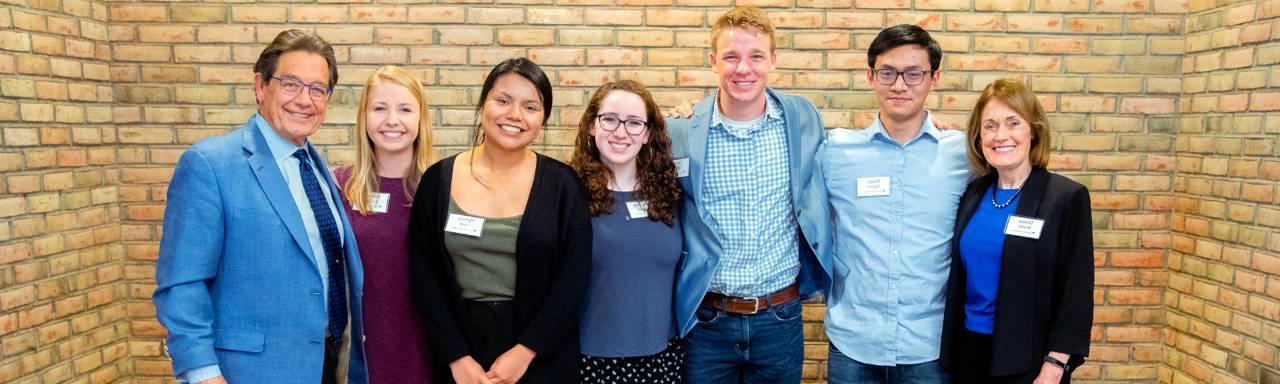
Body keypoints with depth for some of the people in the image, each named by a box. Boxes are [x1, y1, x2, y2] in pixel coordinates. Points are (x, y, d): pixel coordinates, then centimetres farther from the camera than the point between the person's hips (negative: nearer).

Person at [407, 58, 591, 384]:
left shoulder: (562, 183, -5)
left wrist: (525, 351, -13)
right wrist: (456, 356, -8)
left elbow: (574, 275, -7)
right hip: (461, 344, 1)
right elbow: (423, 272, -1)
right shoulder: (438, 179, -1)